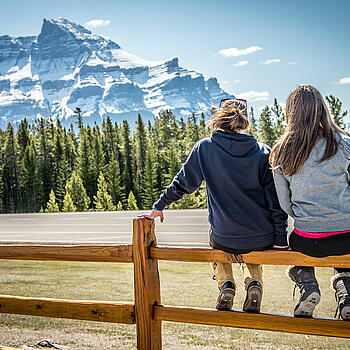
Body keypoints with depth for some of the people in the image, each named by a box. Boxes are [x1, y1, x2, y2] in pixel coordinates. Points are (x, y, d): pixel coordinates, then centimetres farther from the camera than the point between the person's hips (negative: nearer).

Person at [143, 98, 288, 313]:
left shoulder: (205, 148, -6)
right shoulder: (263, 153, -6)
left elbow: (183, 184, 3)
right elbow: (276, 201, -5)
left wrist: (159, 207, 19)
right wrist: (281, 239, 5)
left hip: (224, 239, -1)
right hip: (262, 240, 1)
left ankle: (226, 283, 11)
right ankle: (254, 284, 6)